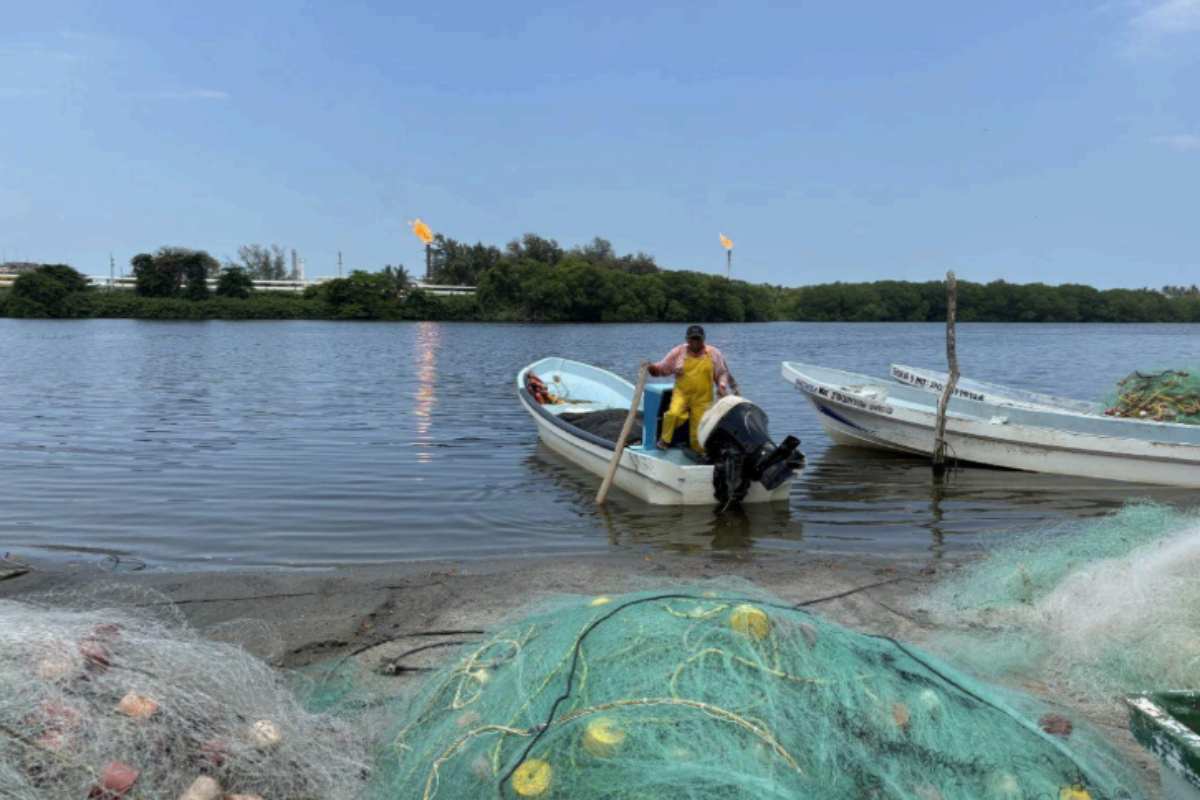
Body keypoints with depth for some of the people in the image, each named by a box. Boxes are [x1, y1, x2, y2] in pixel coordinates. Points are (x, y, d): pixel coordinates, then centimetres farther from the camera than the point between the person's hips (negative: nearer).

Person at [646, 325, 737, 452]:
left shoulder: (714, 354, 5)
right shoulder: (678, 352, 3)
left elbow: (722, 373, 12)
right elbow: (662, 368, 6)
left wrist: (722, 385, -6)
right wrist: (652, 368, -14)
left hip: (703, 398, 1)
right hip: (682, 393, -1)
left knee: (700, 426, -2)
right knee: (673, 413, -28)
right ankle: (665, 440, -4)